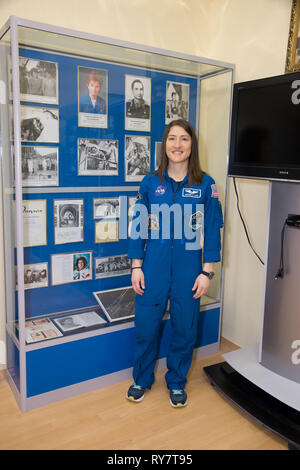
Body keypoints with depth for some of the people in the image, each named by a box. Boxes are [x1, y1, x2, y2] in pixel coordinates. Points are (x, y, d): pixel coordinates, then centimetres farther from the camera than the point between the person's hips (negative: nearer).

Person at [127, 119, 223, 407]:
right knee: (146, 324, 8)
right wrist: (136, 267, 0)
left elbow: (212, 230, -1)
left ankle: (176, 382, 34)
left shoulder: (205, 185, -2)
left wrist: (207, 272, -4)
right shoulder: (150, 183, 1)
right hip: (154, 265, 1)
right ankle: (141, 379, 33)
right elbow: (139, 226, 4)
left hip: (188, 266, 0)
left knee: (184, 326, 10)